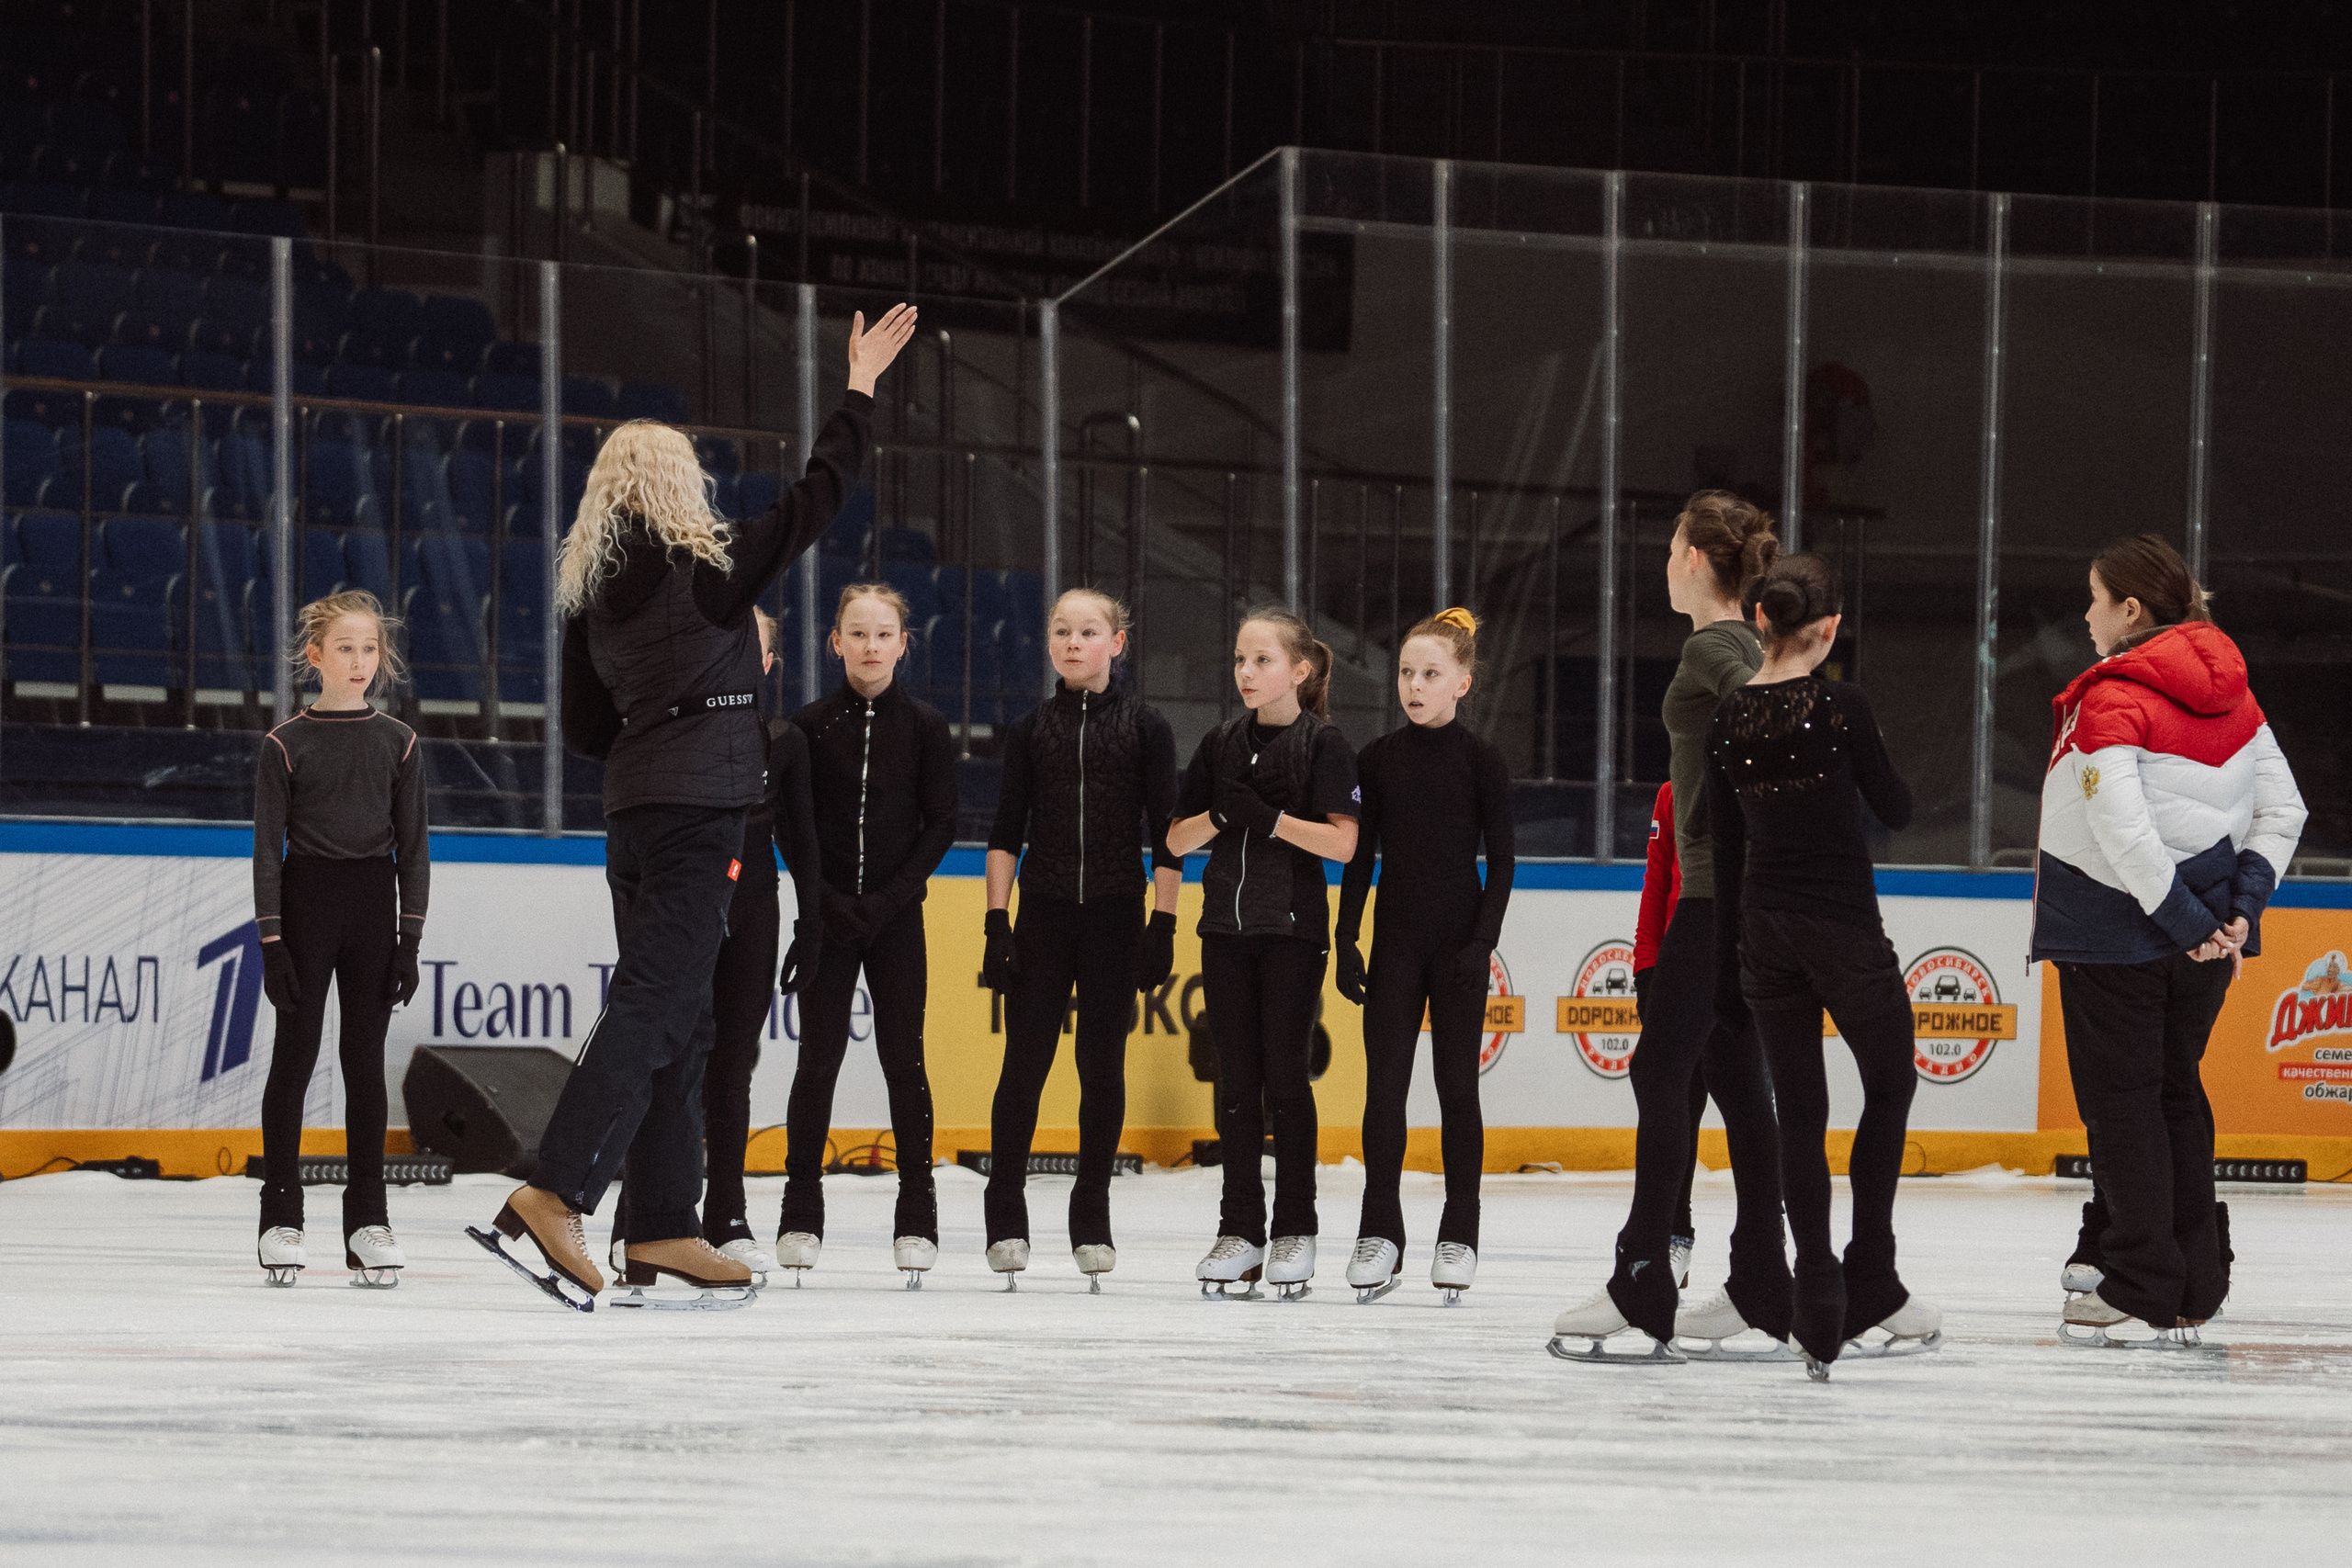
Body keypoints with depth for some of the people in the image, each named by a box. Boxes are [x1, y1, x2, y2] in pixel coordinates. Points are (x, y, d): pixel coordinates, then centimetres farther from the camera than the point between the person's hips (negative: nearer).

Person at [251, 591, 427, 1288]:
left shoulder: (397, 743, 5)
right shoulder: (286, 745, -2)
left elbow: (413, 845, 7)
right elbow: (268, 847, -3)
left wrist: (410, 937, 1)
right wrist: (271, 939, -9)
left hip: (374, 908, 2)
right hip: (306, 901, -2)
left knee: (366, 1059, 3)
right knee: (295, 1054, -1)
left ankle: (367, 1218, 6)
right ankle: (281, 1215, 4)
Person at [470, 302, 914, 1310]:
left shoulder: (592, 589, 10)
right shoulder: (711, 567, -8)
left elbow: (585, 724, 12)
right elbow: (814, 502, -1)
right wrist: (860, 390, 7)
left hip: (633, 804, 8)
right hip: (700, 808, -8)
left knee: (676, 1015, 11)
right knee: (653, 1004, -13)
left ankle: (662, 1227, 9)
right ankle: (554, 1195, -25)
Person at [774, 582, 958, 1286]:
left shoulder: (925, 727, 2)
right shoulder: (811, 726, 2)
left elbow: (941, 824, 0)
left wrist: (890, 898, -9)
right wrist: (827, 900, -10)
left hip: (896, 914, 0)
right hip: (827, 912, 0)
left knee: (903, 1056, -1)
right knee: (819, 1055, -2)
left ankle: (917, 1218, 4)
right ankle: (801, 1212, 4)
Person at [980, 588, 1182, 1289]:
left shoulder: (1144, 726, 1)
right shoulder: (1032, 729, 6)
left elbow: (1165, 836, 1)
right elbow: (1007, 833, 5)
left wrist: (1163, 923, -5)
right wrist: (997, 921, -2)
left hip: (1114, 914, -1)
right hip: (1043, 911, 1)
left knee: (1103, 1066, 3)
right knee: (1025, 1062, -3)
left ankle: (1092, 1220, 11)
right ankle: (1006, 1219, 3)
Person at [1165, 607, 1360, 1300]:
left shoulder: (1323, 745, -5)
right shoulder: (1222, 744, 9)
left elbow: (1343, 844, -13)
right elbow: (1178, 839, 8)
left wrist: (1269, 818, -21)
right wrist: (1221, 813, -11)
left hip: (1292, 930, -5)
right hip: (1227, 928, 5)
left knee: (1285, 1074, -4)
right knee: (1235, 1078, 4)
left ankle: (1295, 1230, 2)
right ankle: (1240, 1231, 7)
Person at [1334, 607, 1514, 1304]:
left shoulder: (1480, 760, -4)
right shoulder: (1379, 758, 5)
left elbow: (1501, 860, -3)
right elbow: (1359, 856, 8)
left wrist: (1483, 940, -12)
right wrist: (1346, 943, 2)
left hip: (1458, 940, -3)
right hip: (1396, 936, 3)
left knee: (1456, 1085, 1)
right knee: (1383, 1085, -1)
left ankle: (1458, 1237, 8)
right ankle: (1379, 1234, 3)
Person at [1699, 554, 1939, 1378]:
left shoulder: (1730, 716, 1)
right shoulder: (1840, 705, -13)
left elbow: (1725, 845, 6)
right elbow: (1896, 809, -3)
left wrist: (1729, 950, 13)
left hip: (1765, 930, 4)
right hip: (1842, 929, -4)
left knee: (1799, 1109, 9)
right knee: (1890, 1086, 12)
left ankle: (1818, 1295, 4)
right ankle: (1871, 1285, 5)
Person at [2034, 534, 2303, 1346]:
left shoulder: (2111, 704, -17)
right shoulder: (2228, 694, 5)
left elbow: (2124, 831, -27)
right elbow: (2281, 808, 6)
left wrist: (2185, 921, -20)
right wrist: (2241, 907, 0)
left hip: (2118, 933, -7)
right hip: (2205, 936, 7)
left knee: (2121, 1101, 3)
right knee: (2175, 1091, 18)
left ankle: (2143, 1295, 4)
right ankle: (2194, 1287, 20)